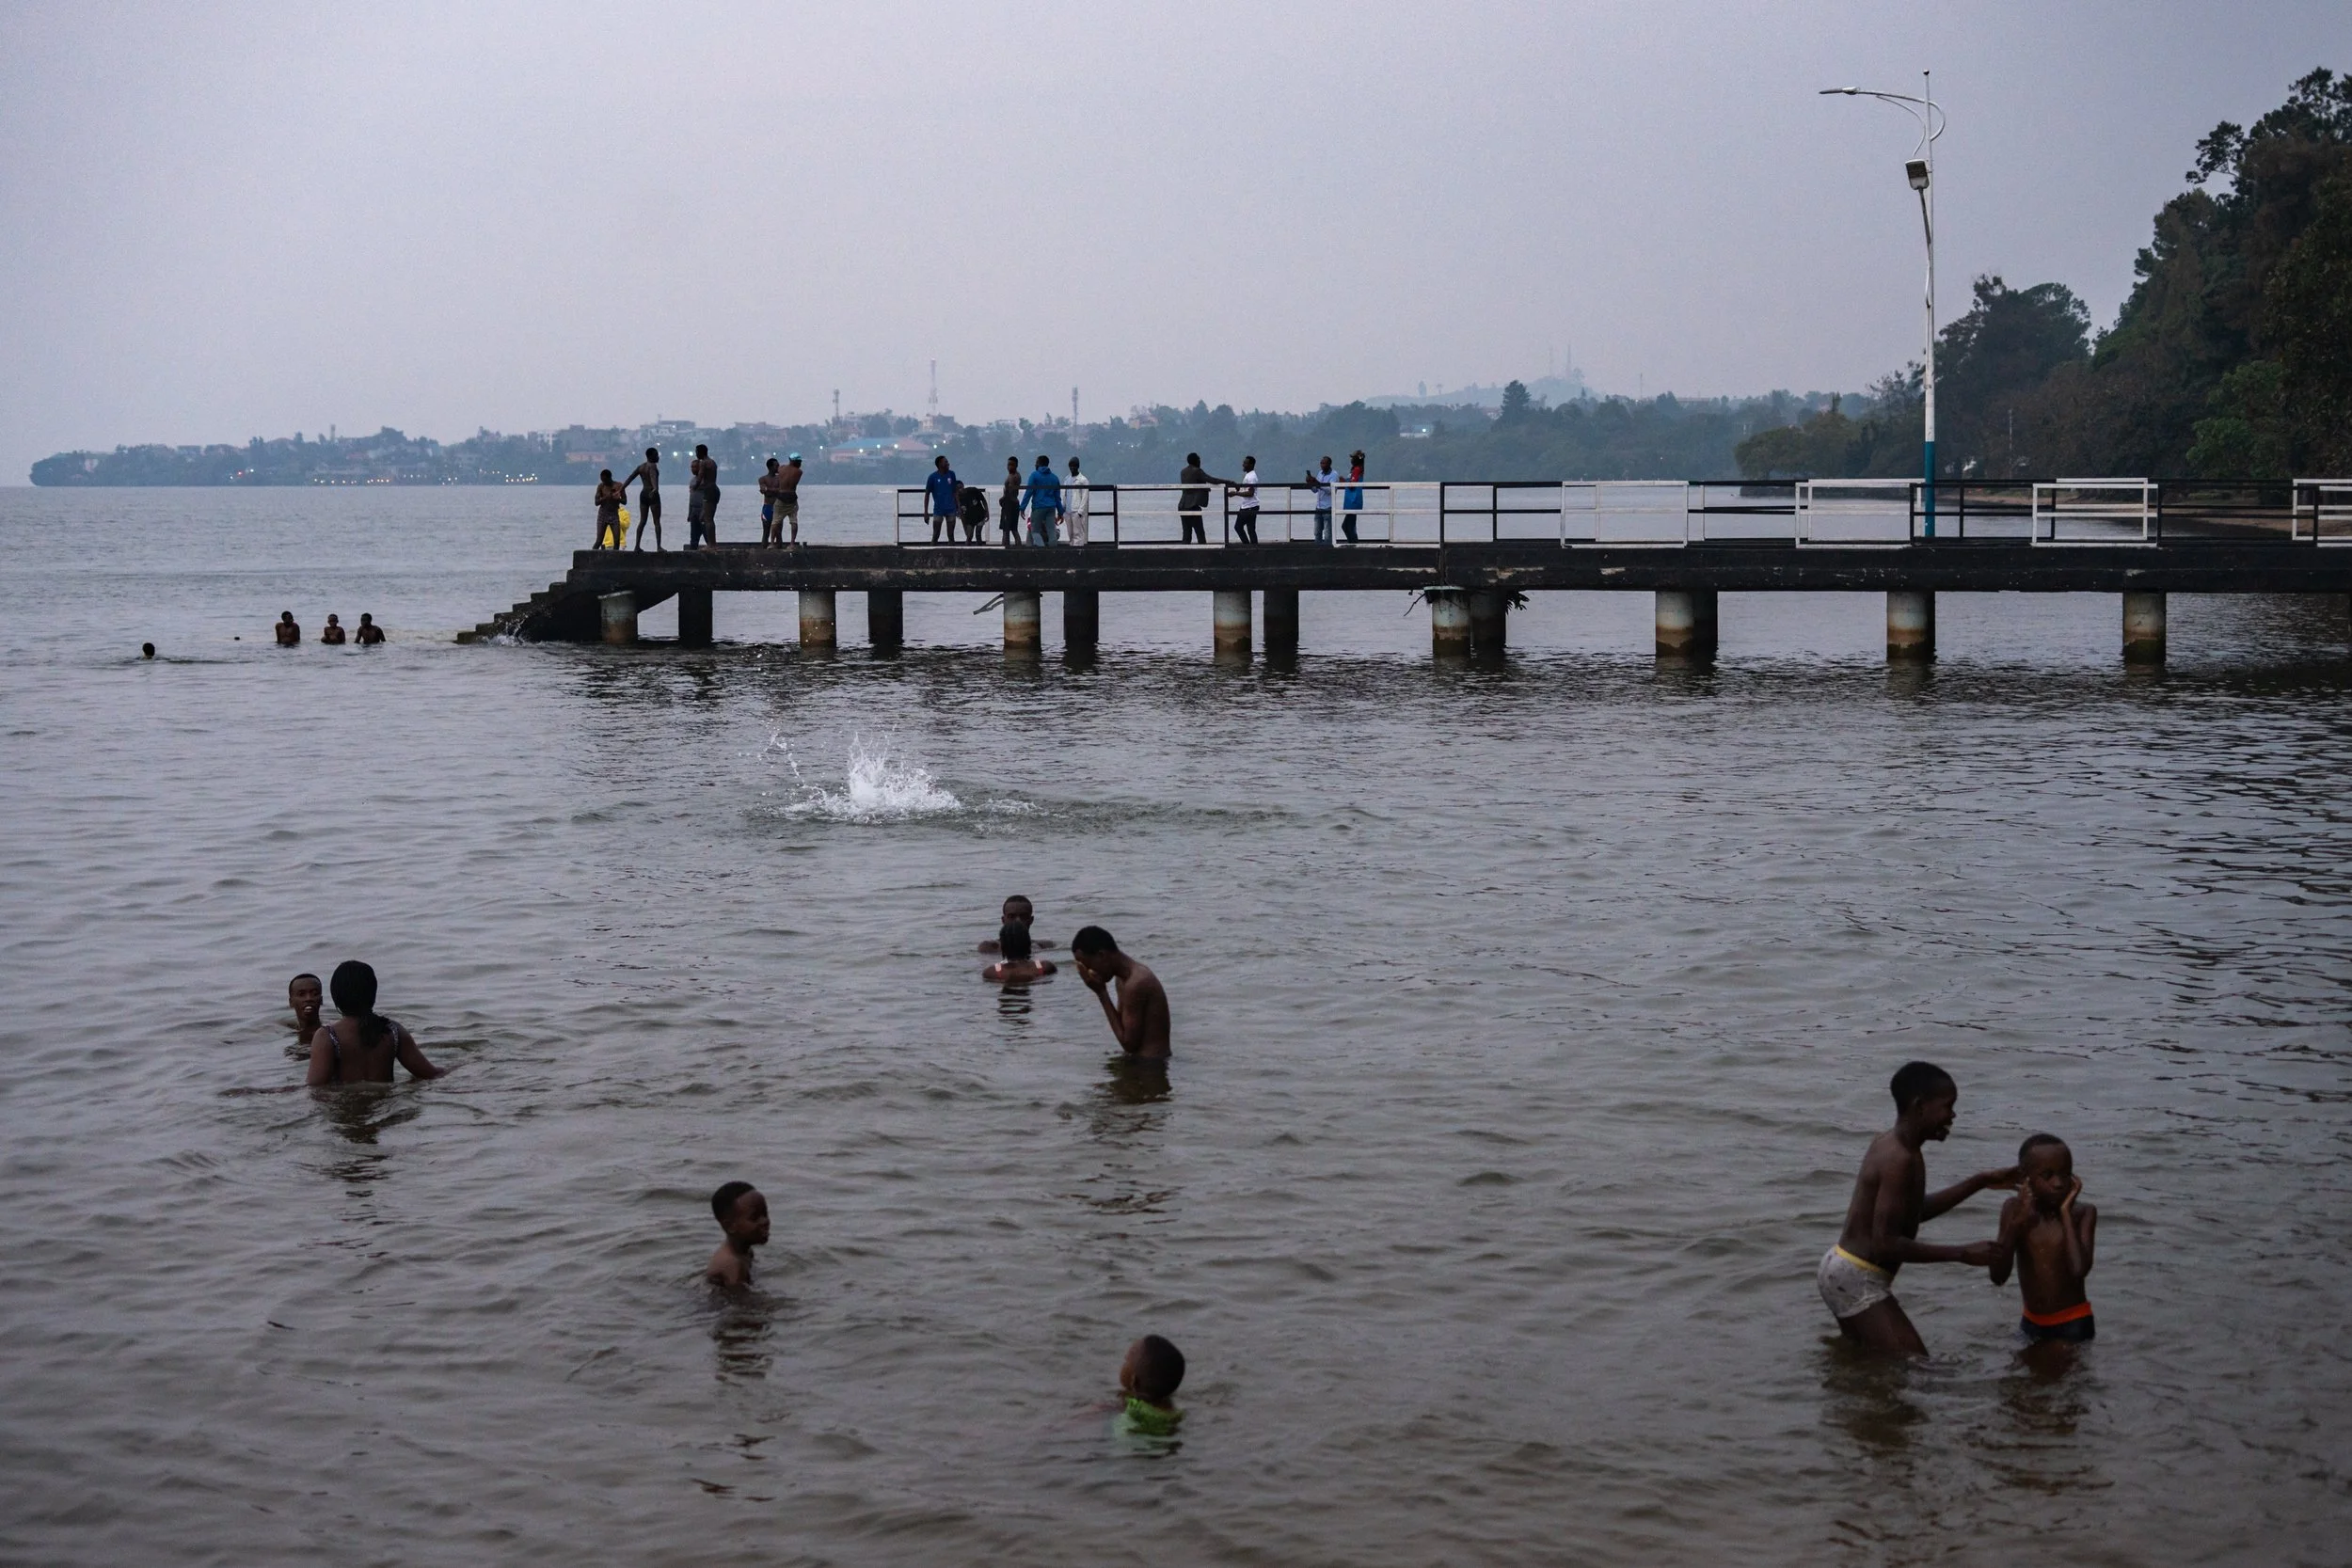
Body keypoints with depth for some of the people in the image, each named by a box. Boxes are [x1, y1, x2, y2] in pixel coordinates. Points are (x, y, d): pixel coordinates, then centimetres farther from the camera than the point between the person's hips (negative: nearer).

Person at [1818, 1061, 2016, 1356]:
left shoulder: (1888, 1144, 6)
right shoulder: (1900, 1160, -24)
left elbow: (1912, 1212, 20)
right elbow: (1885, 1243, -29)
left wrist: (1980, 1182, 17)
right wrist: (1962, 1254, -26)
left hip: (1842, 1268, 11)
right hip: (1858, 1278, -11)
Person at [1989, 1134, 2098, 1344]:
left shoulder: (2083, 1213, -12)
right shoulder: (2015, 1210, -6)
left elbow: (2080, 1269, -28)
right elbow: (1998, 1276, -13)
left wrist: (2066, 1213, -23)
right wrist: (2017, 1222, -23)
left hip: (2073, 1325, -3)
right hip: (2032, 1324, 3)